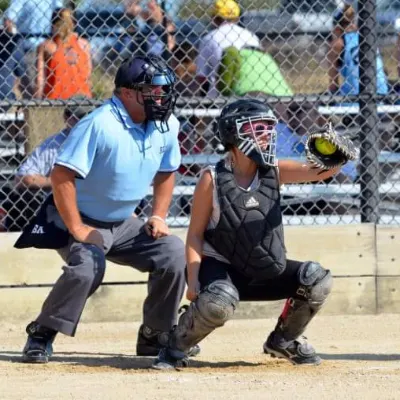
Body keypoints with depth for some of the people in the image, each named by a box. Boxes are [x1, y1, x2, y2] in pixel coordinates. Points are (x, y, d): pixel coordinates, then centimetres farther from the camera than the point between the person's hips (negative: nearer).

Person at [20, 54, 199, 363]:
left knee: (174, 253, -6)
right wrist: (77, 229, -26)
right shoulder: (99, 125, -26)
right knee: (87, 266, -33)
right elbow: (61, 175, -28)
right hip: (81, 222, -7)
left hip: (123, 225, 7)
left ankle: (155, 335, 10)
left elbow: (166, 172, 15)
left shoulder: (167, 125, -3)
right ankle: (41, 335, -15)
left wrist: (159, 216, 3)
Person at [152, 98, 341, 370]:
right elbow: (195, 235, -9)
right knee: (218, 303, -37)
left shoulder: (275, 171, -2)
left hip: (267, 273, 5)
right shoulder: (213, 180, -12)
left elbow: (319, 172, -15)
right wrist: (193, 281, -19)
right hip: (221, 267, -5)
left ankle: (284, 341, 12)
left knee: (317, 280, -14)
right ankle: (176, 347, -8)